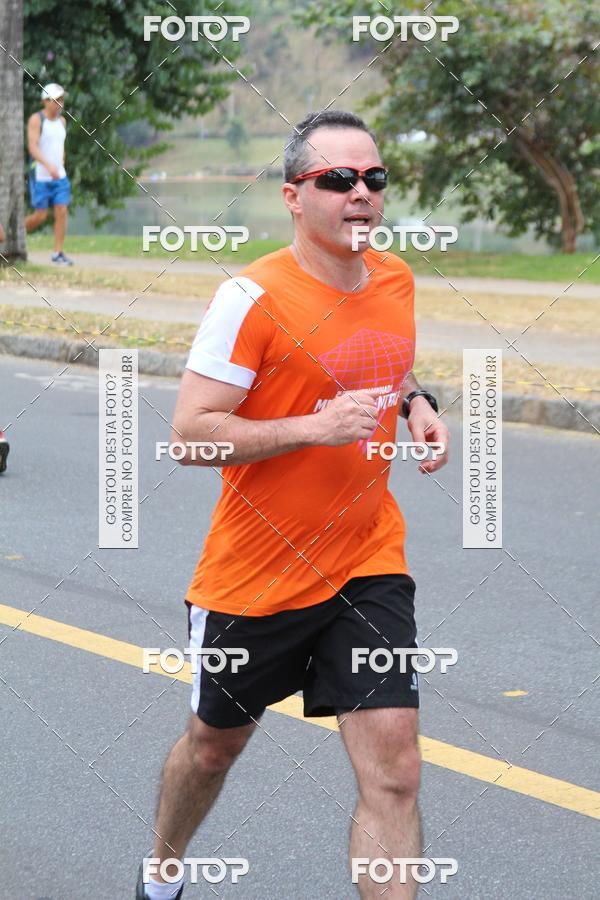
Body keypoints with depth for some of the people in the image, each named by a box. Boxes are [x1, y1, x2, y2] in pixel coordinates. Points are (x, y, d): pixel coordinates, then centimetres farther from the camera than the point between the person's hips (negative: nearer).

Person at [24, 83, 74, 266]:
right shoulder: (36, 119, -12)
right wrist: (48, 166, -34)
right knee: (40, 216, -3)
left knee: (62, 212, -7)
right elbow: (32, 148, -21)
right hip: (39, 176, -5)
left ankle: (57, 254, -3)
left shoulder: (61, 121, 8)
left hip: (59, 176, 5)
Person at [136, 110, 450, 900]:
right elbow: (189, 433, -19)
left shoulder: (397, 279, 3)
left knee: (393, 772, -9)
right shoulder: (252, 298, -17)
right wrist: (315, 426, -28)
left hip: (369, 567, 4)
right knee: (217, 741, 19)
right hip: (255, 571, -3)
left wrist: (415, 402, 2)